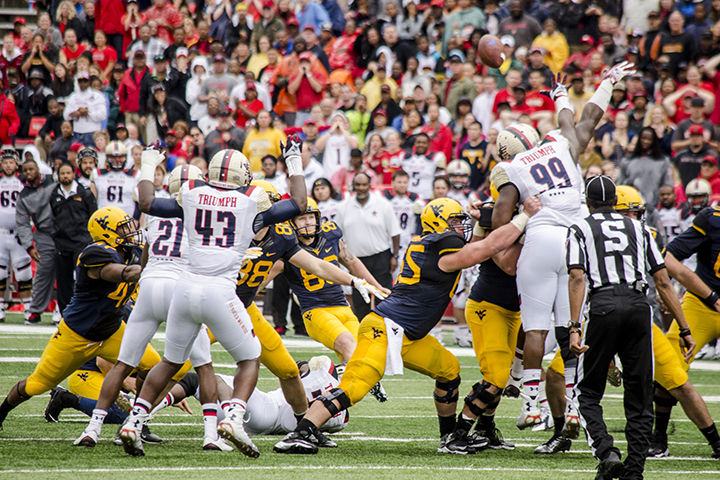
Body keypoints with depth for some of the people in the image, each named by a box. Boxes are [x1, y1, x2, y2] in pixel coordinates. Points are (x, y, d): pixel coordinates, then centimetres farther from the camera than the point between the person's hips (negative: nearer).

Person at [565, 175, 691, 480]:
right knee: (639, 395, 10)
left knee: (589, 392, 9)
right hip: (638, 306, 2)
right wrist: (685, 329, 16)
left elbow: (578, 278, -3)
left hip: (604, 306, -2)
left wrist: (574, 328, -9)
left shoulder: (580, 229, 13)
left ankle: (606, 451, -13)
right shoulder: (639, 229, 21)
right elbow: (663, 282, 15)